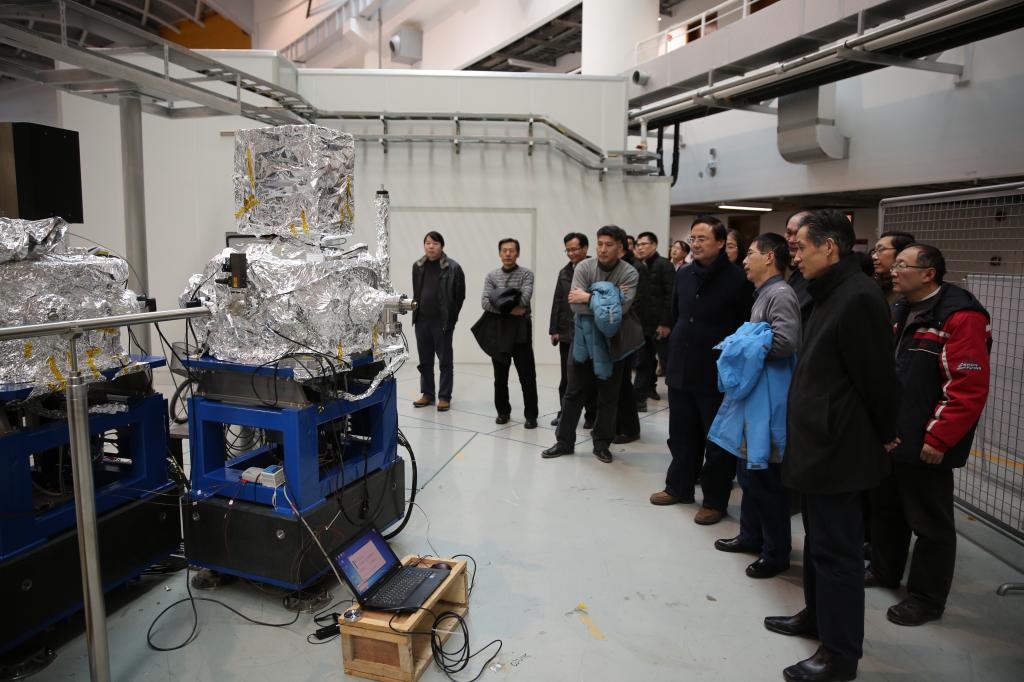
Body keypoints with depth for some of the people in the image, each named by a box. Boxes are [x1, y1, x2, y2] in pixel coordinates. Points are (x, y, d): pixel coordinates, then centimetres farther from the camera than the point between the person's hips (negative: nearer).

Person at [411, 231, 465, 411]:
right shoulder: (417, 266, 8)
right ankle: (427, 394, 24)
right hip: (421, 320, 5)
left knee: (445, 361, 3)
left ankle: (444, 397, 11)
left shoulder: (452, 268, -7)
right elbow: (416, 293, 15)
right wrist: (417, 314, 8)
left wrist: (450, 319, -5)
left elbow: (460, 296, -4)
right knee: (424, 360, 12)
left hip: (442, 321, -5)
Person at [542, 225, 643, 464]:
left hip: (613, 342, -1)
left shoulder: (630, 273, -11)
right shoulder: (584, 267, -8)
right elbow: (576, 304, -18)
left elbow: (622, 308, -24)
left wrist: (589, 298, -22)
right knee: (574, 393, 9)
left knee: (608, 397, 9)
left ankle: (602, 443, 24)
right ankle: (564, 441, 20)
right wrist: (607, 302, -22)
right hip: (584, 339, 1)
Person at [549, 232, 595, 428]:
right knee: (566, 377, 12)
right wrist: (554, 329, 7)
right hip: (566, 333, 5)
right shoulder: (564, 273, 11)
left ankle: (591, 415, 17)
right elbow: (557, 302, 11)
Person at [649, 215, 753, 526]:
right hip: (681, 370, 6)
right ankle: (679, 487, 34)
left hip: (717, 374, -6)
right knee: (682, 435, 17)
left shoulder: (737, 279, -11)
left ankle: (715, 500, 21)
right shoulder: (683, 274, 7)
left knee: (717, 441, 7)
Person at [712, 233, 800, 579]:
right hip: (753, 393, 10)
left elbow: (785, 342, -28)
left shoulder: (780, 294, -15)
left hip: (770, 399, -10)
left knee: (767, 478, 0)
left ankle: (776, 552, 14)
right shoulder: (763, 294, 15)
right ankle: (751, 535, 33)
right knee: (748, 470, 19)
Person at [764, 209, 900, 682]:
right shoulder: (832, 295, 13)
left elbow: (875, 377, -18)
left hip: (838, 446, -10)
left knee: (836, 549, 1)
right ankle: (818, 615, 39)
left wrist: (884, 436, -6)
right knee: (819, 539, 22)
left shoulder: (858, 297, -20)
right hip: (821, 440, 10)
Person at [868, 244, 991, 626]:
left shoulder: (959, 317, -17)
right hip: (889, 435, 9)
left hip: (924, 443, -9)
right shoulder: (901, 312, 10)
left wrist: (938, 439, -21)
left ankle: (927, 598, 21)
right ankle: (884, 571, 39)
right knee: (885, 507, 21)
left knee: (929, 522, 6)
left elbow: (969, 388, -22)